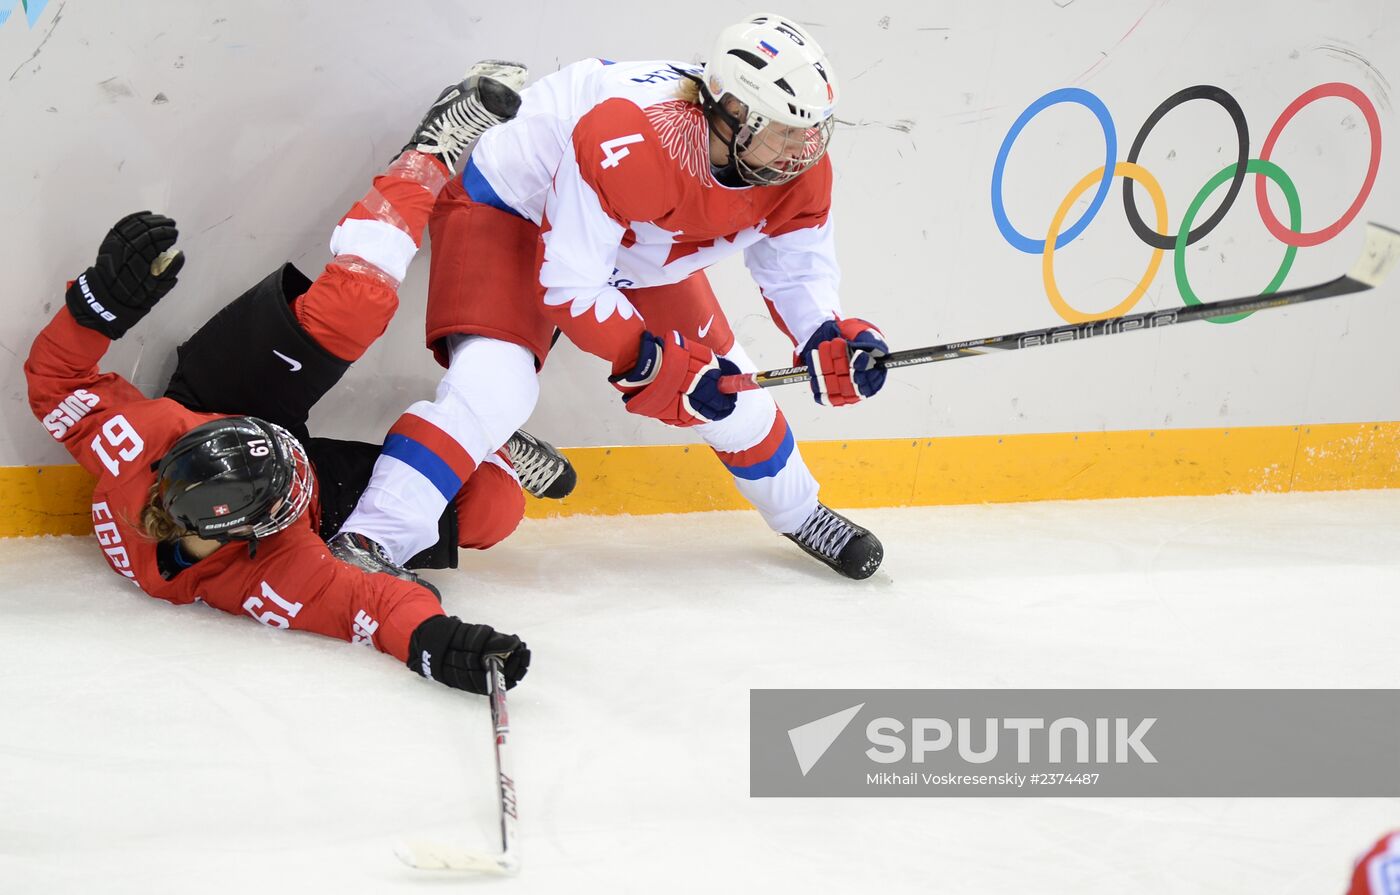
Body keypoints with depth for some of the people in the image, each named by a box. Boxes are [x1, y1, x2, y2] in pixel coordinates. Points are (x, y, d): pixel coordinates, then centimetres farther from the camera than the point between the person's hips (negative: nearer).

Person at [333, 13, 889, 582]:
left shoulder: (799, 169, -20)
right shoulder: (624, 143, -42)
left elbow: (796, 268, -3)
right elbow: (568, 285, -33)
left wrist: (828, 338, -22)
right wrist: (656, 364, -31)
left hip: (640, 250, 7)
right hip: (508, 211, -7)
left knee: (724, 385, 8)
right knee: (496, 385, -29)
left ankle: (800, 515, 35)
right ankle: (368, 546, -27)